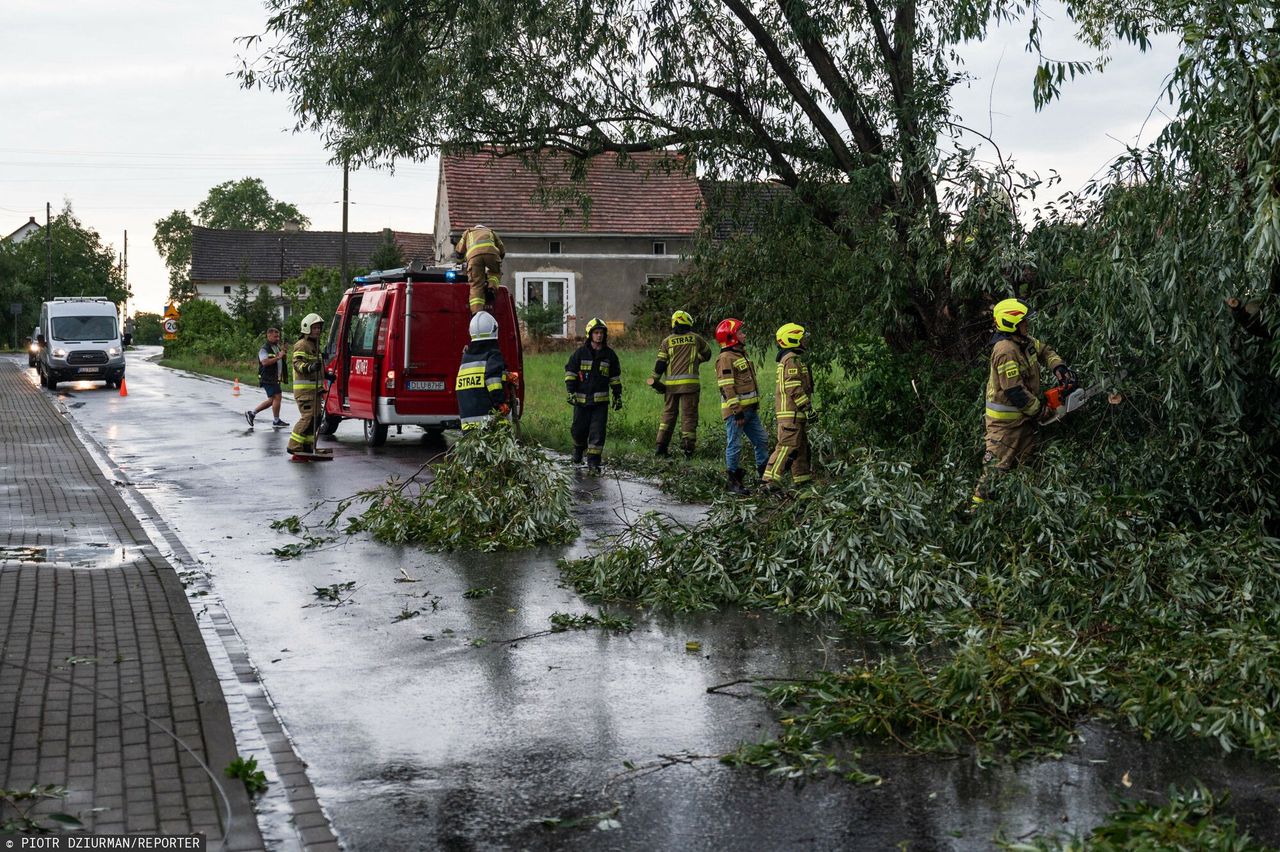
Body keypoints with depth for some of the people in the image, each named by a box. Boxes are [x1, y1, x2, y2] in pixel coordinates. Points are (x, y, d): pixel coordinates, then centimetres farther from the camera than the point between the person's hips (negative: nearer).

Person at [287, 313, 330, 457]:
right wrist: (309, 367, -42)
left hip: (314, 388, 10)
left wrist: (326, 375, 32)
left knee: (316, 417, 10)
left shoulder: (314, 344, 22)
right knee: (308, 417, -17)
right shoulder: (302, 345, -11)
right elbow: (297, 363, -25)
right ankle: (294, 446, -15)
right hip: (304, 388, -10)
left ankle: (307, 445, 18)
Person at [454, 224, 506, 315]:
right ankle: (491, 287, -2)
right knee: (496, 271, 28)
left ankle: (476, 312, -21)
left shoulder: (468, 232, 41)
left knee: (476, 285, -5)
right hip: (491, 251, 0)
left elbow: (459, 250, 39)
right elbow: (502, 251, 39)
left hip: (474, 254, 0)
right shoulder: (491, 232, 41)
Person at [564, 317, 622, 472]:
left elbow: (615, 377, 14)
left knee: (597, 431, -6)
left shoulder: (609, 354, 7)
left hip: (601, 400, 1)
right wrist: (571, 392, -7)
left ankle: (593, 461, -3)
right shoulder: (580, 352, 0)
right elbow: (570, 372, 2)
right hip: (581, 398, -1)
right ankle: (578, 448, 37)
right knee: (579, 429, 6)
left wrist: (618, 396, 12)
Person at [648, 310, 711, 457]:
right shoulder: (695, 338, 4)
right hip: (689, 383, -2)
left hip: (671, 384, 3)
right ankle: (688, 448, -4)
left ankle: (661, 446, 9)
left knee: (668, 413, 13)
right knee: (689, 415, 0)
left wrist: (655, 380, 7)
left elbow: (660, 363, 2)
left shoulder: (667, 341, 7)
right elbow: (707, 354, 19)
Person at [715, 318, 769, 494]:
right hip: (736, 411, -10)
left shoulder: (741, 354, 17)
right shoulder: (725, 359, -14)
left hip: (750, 410, 10)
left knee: (761, 441, 12)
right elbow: (727, 388, -19)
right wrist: (737, 411, -21)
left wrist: (756, 405, 23)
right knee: (734, 446, -3)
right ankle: (734, 483, 4)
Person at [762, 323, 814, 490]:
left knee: (801, 445, 16)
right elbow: (794, 388, -20)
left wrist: (807, 407, 28)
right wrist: (808, 406, -17)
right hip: (791, 412, -11)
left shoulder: (787, 359, 20)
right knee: (787, 445, -13)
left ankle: (801, 478, 21)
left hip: (794, 413, 11)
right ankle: (771, 478, -17)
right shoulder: (792, 360, -14)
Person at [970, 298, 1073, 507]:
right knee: (998, 463, -5)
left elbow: (1044, 351, 20)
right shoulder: (1006, 352, -28)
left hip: (1023, 415, 10)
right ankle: (978, 504, 2)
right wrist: (1039, 411, -17)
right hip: (1005, 418, -10)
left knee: (1027, 458, 16)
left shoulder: (1024, 340, 0)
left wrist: (1059, 367, 0)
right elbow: (1015, 391, -28)